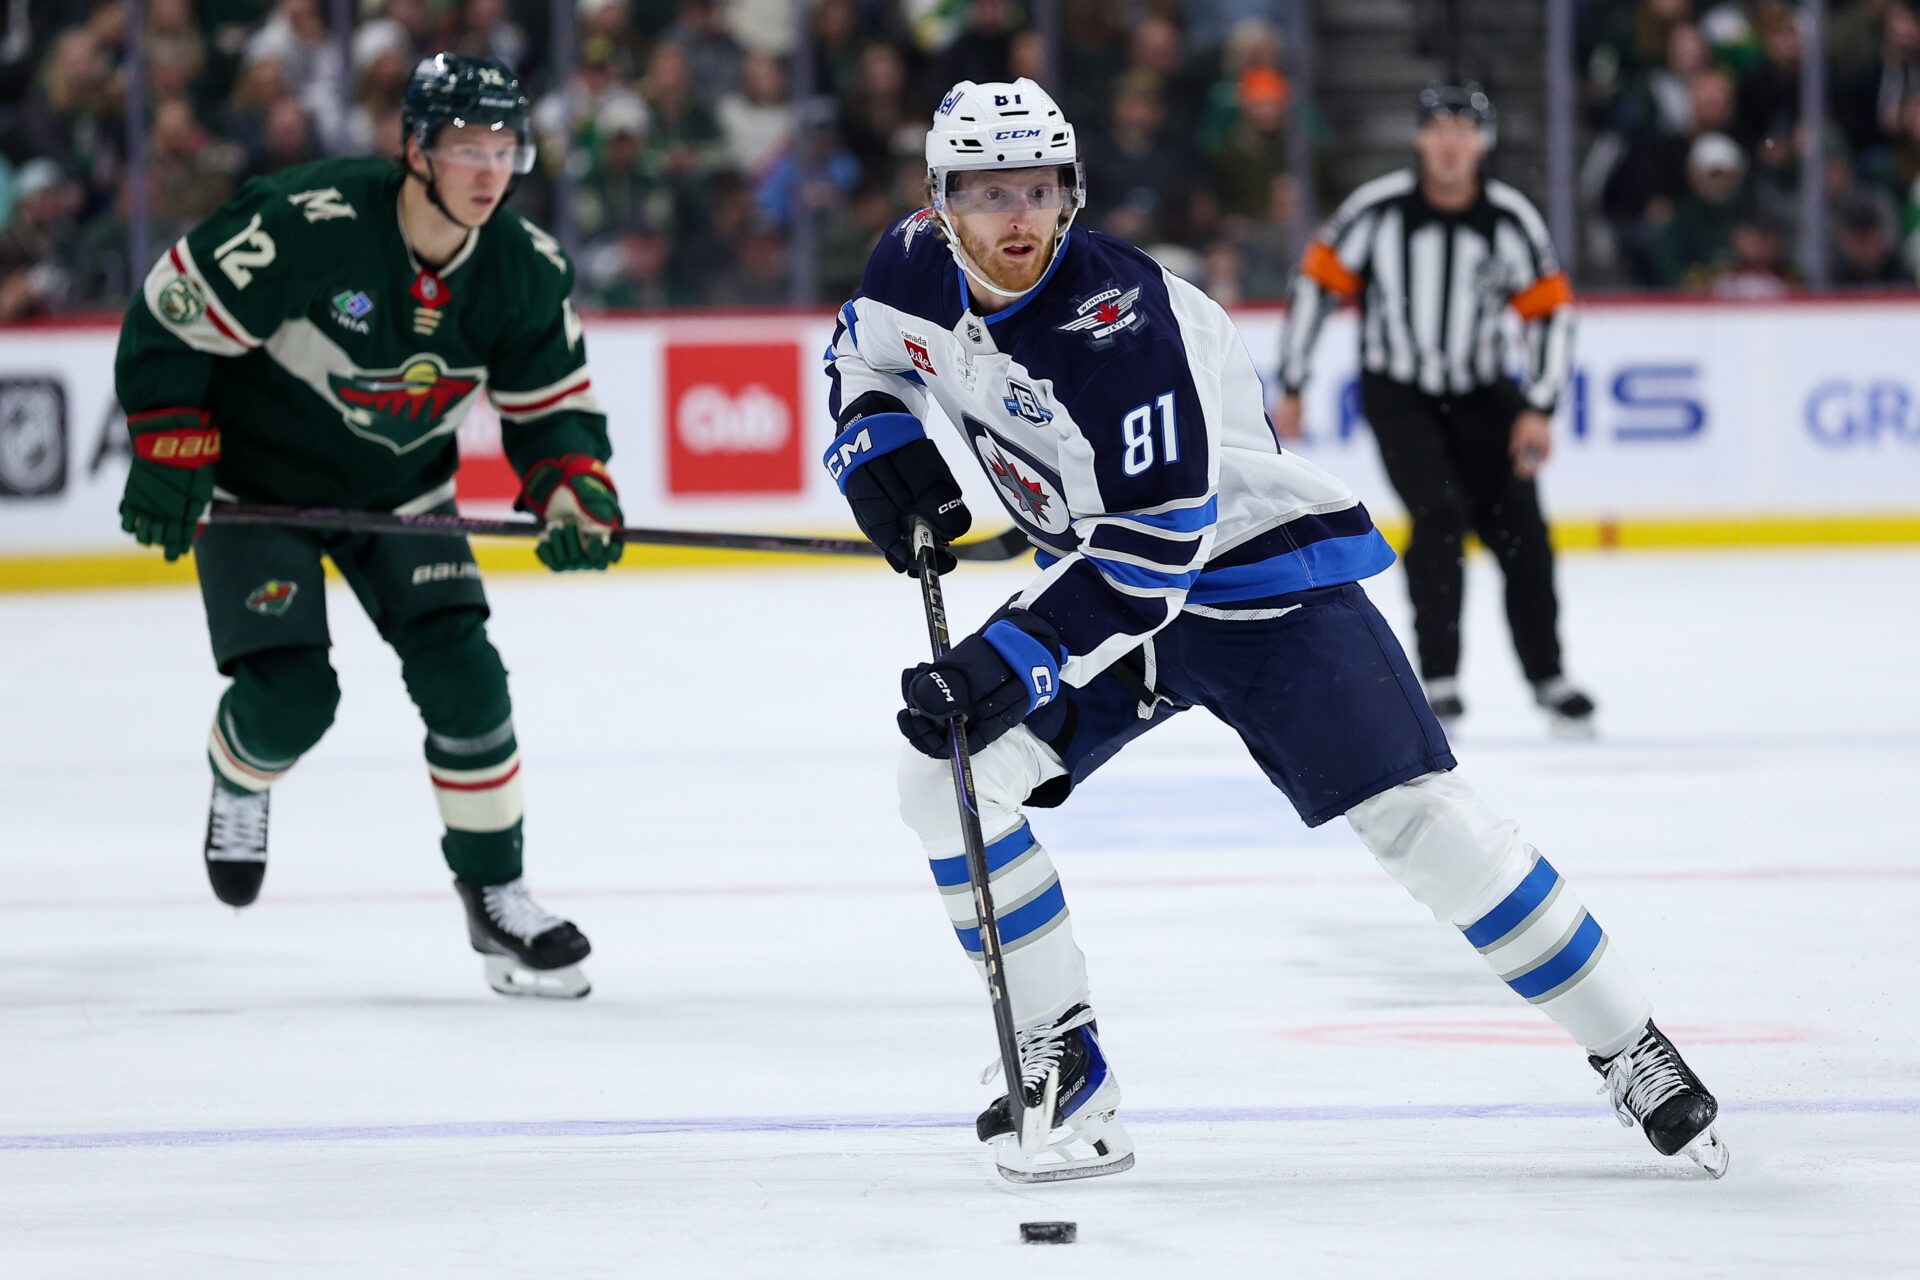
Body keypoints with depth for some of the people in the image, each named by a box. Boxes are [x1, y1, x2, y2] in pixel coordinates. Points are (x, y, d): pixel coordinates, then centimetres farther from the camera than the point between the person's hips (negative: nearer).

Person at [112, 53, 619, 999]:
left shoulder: (524, 272, -13)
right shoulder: (311, 223, -30)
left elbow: (553, 404, 0)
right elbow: (171, 318, -20)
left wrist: (574, 491, -19)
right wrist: (168, 455, -21)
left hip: (398, 492, 4)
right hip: (253, 482, -4)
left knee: (462, 675, -10)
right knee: (291, 692, -14)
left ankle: (494, 895, 4)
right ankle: (238, 781, 24)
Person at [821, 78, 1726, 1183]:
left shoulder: (1121, 322, -31)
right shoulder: (918, 268, -9)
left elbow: (1154, 543, -33)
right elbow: (866, 353, 16)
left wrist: (1014, 658, -39)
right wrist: (878, 446, -5)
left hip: (1259, 573, -7)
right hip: (1098, 577, 7)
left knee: (1418, 815, -13)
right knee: (946, 778, -12)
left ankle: (1632, 1052, -1)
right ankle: (1061, 1065, -2)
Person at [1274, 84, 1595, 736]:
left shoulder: (1510, 219, -11)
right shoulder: (1377, 210, -16)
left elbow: (1552, 311, -4)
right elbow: (1317, 282, -7)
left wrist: (1537, 410, -11)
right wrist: (1291, 390, -6)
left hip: (1480, 390, 3)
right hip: (1398, 393, -2)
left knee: (1519, 530, -1)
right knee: (1439, 517, -20)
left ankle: (1548, 678, 16)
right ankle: (1438, 679, -12)